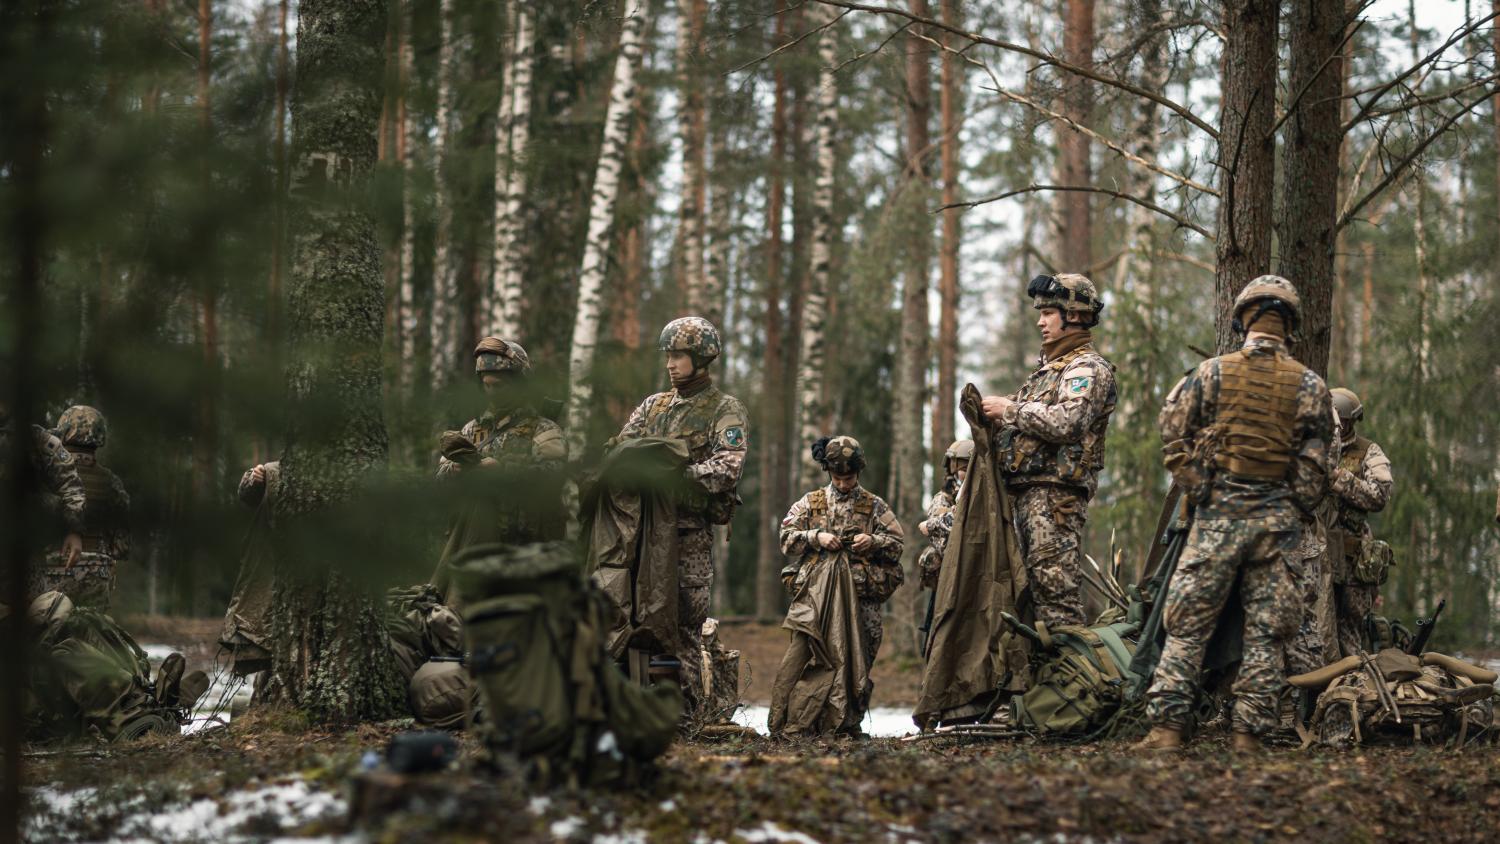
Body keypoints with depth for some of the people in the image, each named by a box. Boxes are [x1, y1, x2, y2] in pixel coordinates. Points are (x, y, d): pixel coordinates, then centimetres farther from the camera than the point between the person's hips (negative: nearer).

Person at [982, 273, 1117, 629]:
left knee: (1055, 587, -14)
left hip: (1055, 492, -10)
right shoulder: (1048, 368, 25)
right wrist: (994, 419, 7)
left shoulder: (1087, 369, -6)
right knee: (1036, 586, 10)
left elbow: (1067, 423, -21)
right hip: (1029, 492, 10)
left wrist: (1010, 409, -15)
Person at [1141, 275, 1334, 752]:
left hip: (1218, 515, -1)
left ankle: (1167, 727, -3)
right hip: (1277, 520, 1)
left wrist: (1197, 490, 7)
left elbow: (1173, 437, -1)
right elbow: (1316, 465, 3)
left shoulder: (1211, 374, -2)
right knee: (1266, 631, 6)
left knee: (1187, 626, 3)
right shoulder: (1309, 386, 0)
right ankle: (1249, 733, 4)